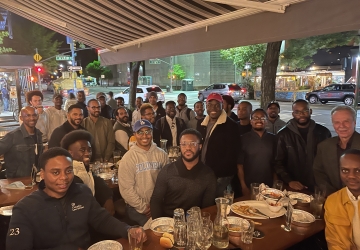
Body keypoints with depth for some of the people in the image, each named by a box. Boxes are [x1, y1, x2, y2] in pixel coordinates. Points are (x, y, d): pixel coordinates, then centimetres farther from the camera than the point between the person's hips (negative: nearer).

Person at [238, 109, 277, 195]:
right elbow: (240, 164, -3)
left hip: (268, 186, 2)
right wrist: (243, 186, -7)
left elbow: (275, 164, 7)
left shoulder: (273, 139, 3)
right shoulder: (243, 139, -3)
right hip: (249, 186, -1)